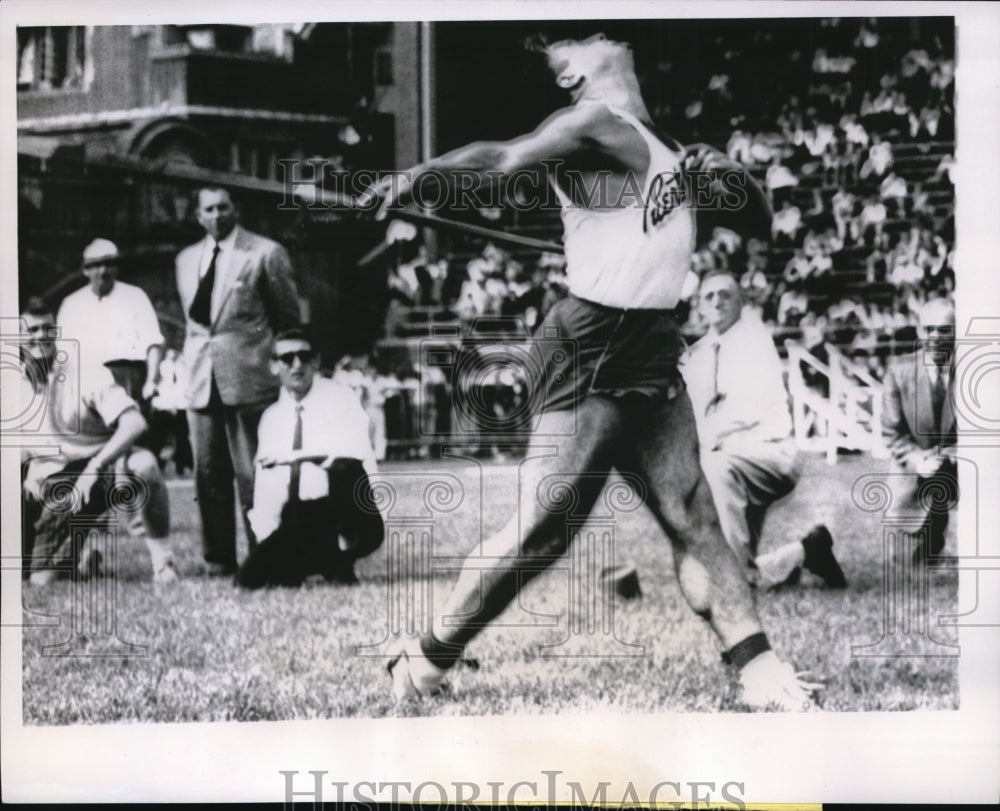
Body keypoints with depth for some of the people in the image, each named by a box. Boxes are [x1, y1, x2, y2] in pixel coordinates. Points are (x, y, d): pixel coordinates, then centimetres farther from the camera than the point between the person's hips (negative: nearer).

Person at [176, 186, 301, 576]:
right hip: (201, 381, 5)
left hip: (249, 380, -5)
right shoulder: (186, 259, 16)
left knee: (252, 474, -5)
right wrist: (192, 367, 17)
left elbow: (288, 318, 5)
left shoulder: (266, 254, 0)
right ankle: (218, 559, 12)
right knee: (208, 475, 5)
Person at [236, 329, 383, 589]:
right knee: (250, 577, -18)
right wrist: (270, 540, -6)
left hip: (350, 522, -4)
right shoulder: (271, 417, 11)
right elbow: (265, 488, 9)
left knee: (345, 468, -34)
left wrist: (288, 456, -15)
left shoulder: (339, 399, -3)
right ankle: (321, 560, 9)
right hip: (296, 525, 4)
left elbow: (352, 451, -22)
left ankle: (341, 564, -17)